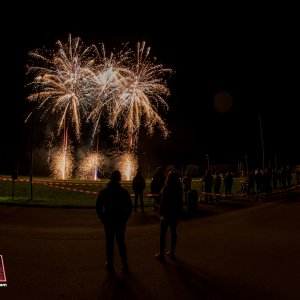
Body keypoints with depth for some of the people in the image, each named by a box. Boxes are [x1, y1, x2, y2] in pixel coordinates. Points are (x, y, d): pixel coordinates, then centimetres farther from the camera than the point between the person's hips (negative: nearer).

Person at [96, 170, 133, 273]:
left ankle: (110, 264, 19)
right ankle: (124, 264, 19)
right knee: (121, 242, 14)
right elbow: (129, 208, -6)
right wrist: (125, 219, 5)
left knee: (109, 243, 12)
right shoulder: (124, 192, -7)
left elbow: (98, 207, -4)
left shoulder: (103, 192, -5)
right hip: (121, 221, 0)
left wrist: (103, 219, 5)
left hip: (108, 221, 0)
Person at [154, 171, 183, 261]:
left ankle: (161, 254, 12)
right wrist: (179, 212, 16)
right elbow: (181, 202, 7)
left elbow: (163, 201, -16)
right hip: (176, 213, 6)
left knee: (163, 233, 5)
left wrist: (161, 213, -9)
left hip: (167, 213, -6)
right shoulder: (179, 188, 0)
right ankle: (172, 252, 25)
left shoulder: (166, 188, -18)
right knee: (173, 232, 15)